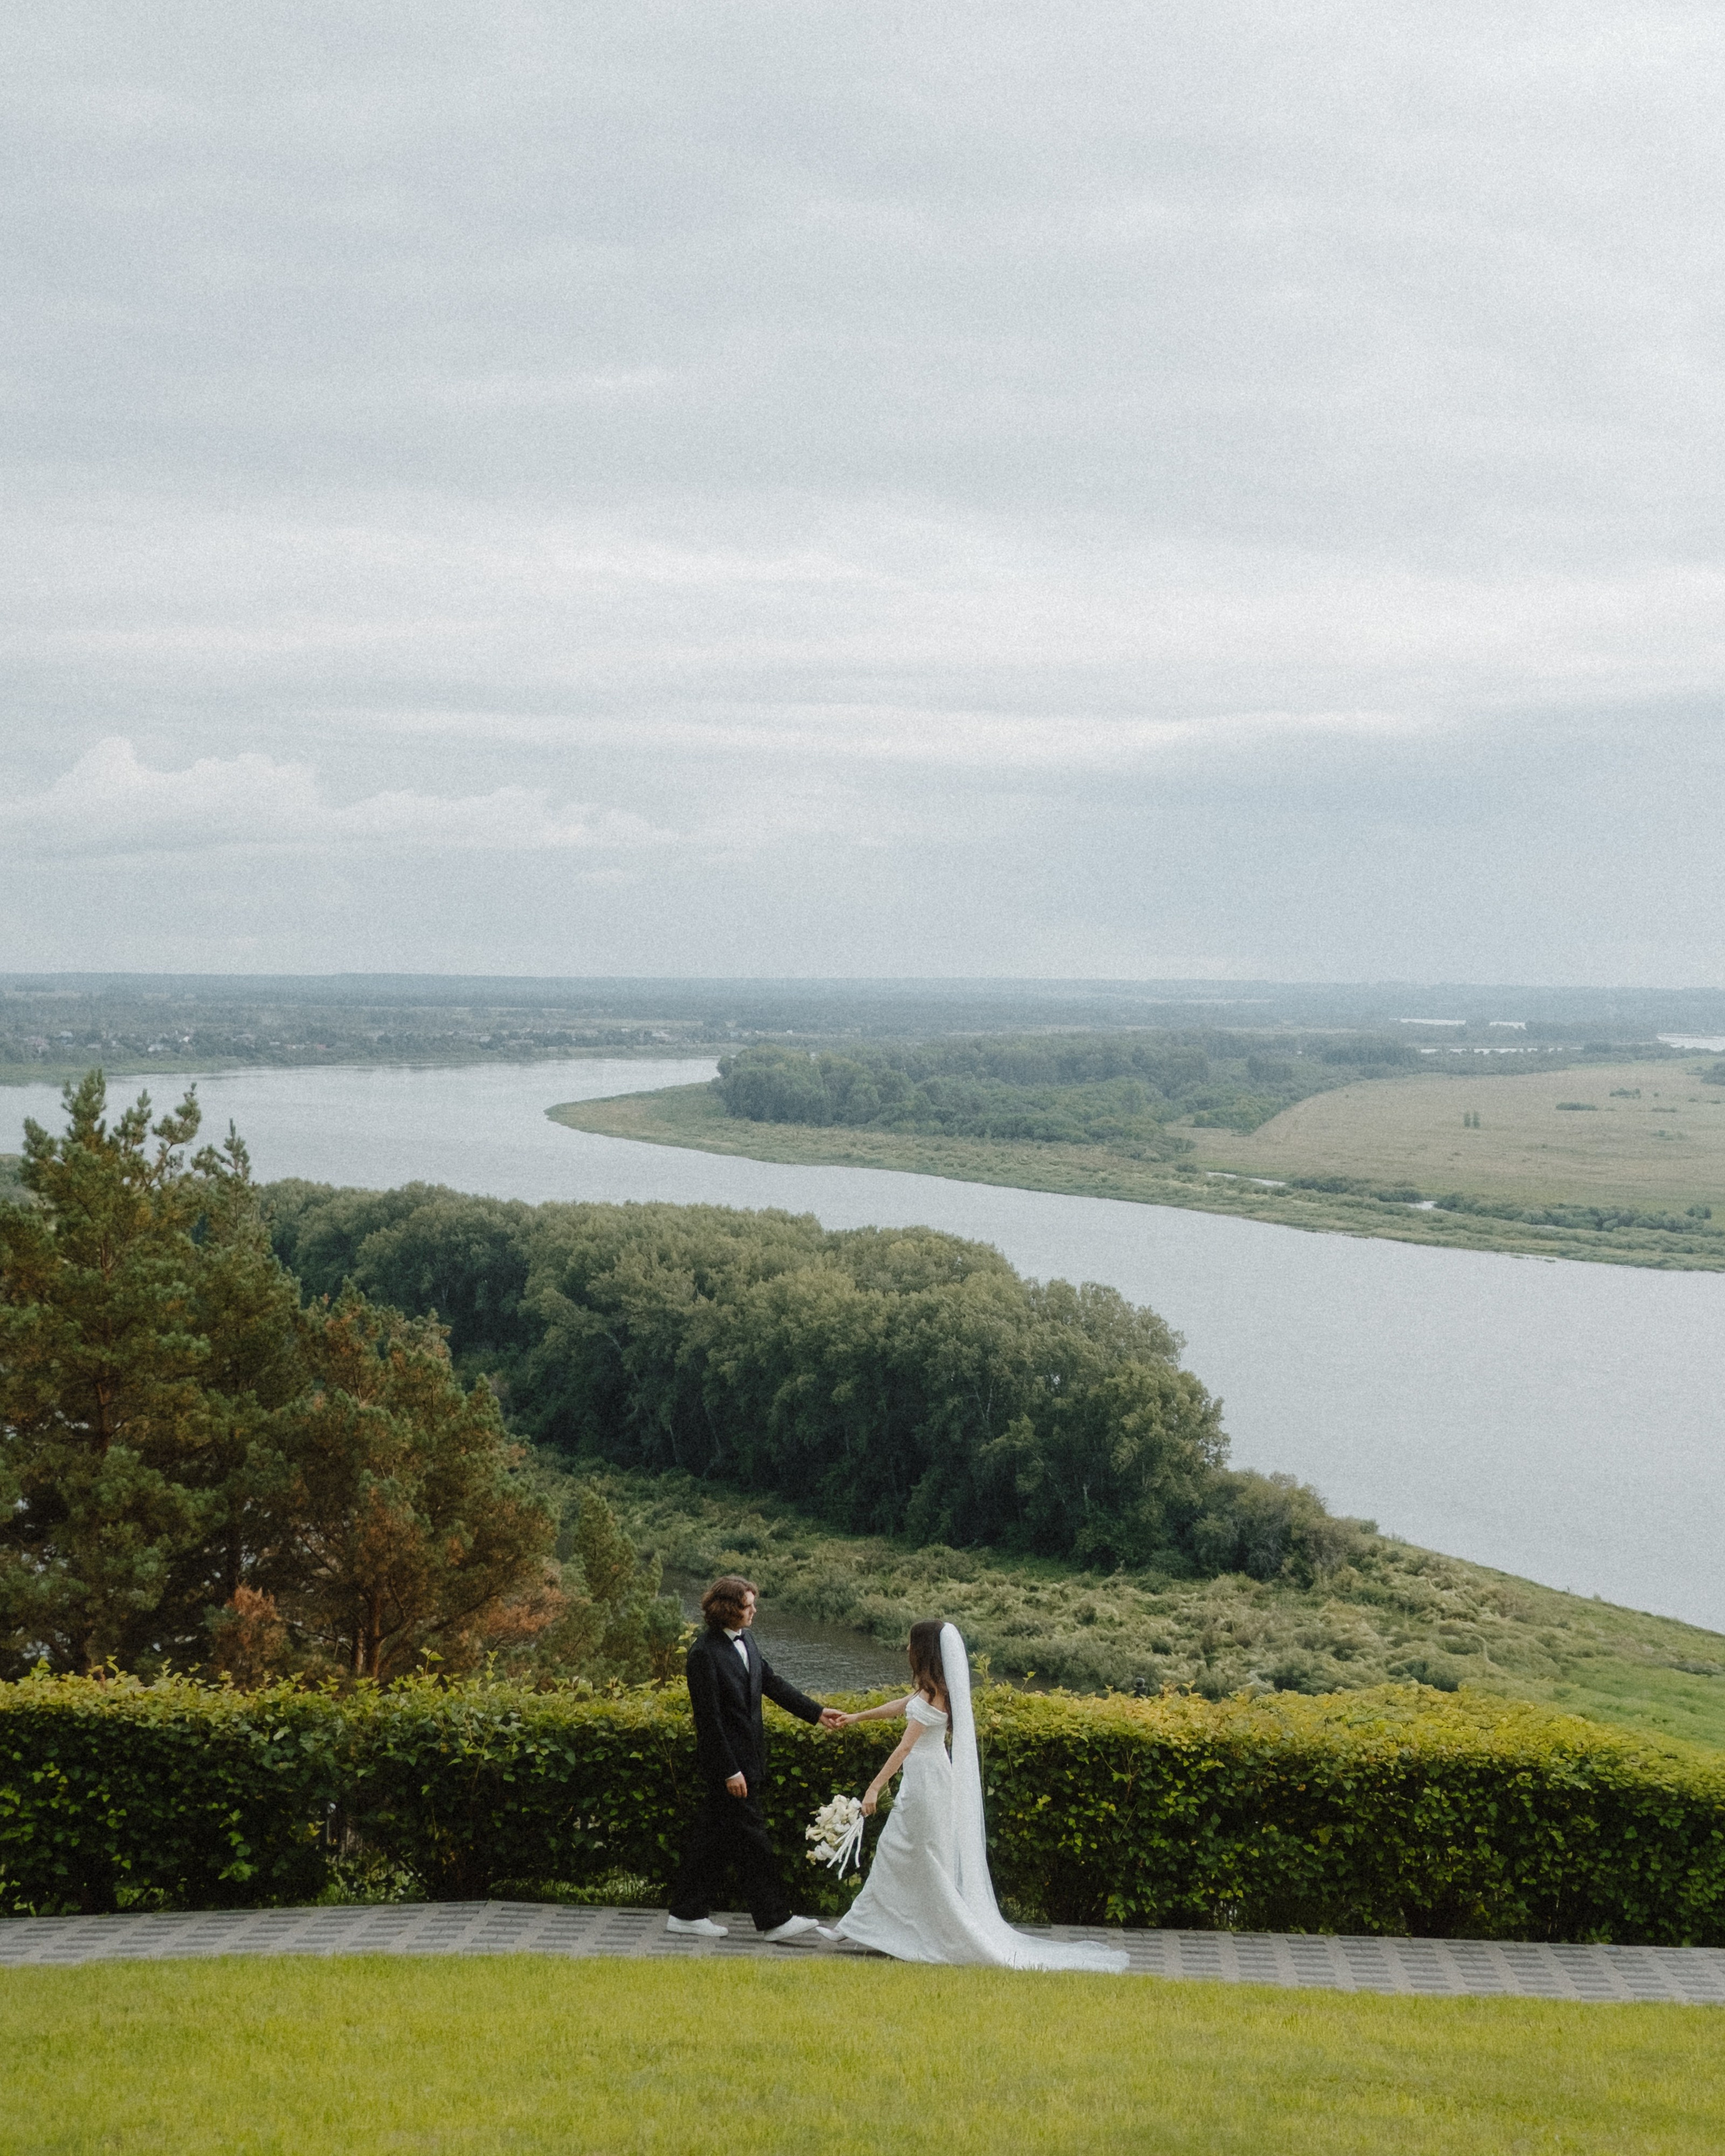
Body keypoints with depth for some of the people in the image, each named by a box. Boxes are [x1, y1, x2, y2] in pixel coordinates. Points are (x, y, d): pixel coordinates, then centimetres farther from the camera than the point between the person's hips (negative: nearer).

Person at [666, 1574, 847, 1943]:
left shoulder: (745, 1643, 9)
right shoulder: (705, 1654, -18)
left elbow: (773, 1684, 16)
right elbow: (709, 1718, -18)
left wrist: (817, 1713, 10)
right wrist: (730, 1771, -18)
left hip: (747, 1760, 9)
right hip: (726, 1764, -9)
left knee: (713, 1838, 13)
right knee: (752, 1840, -3)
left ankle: (688, 1913, 20)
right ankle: (775, 1919, 3)